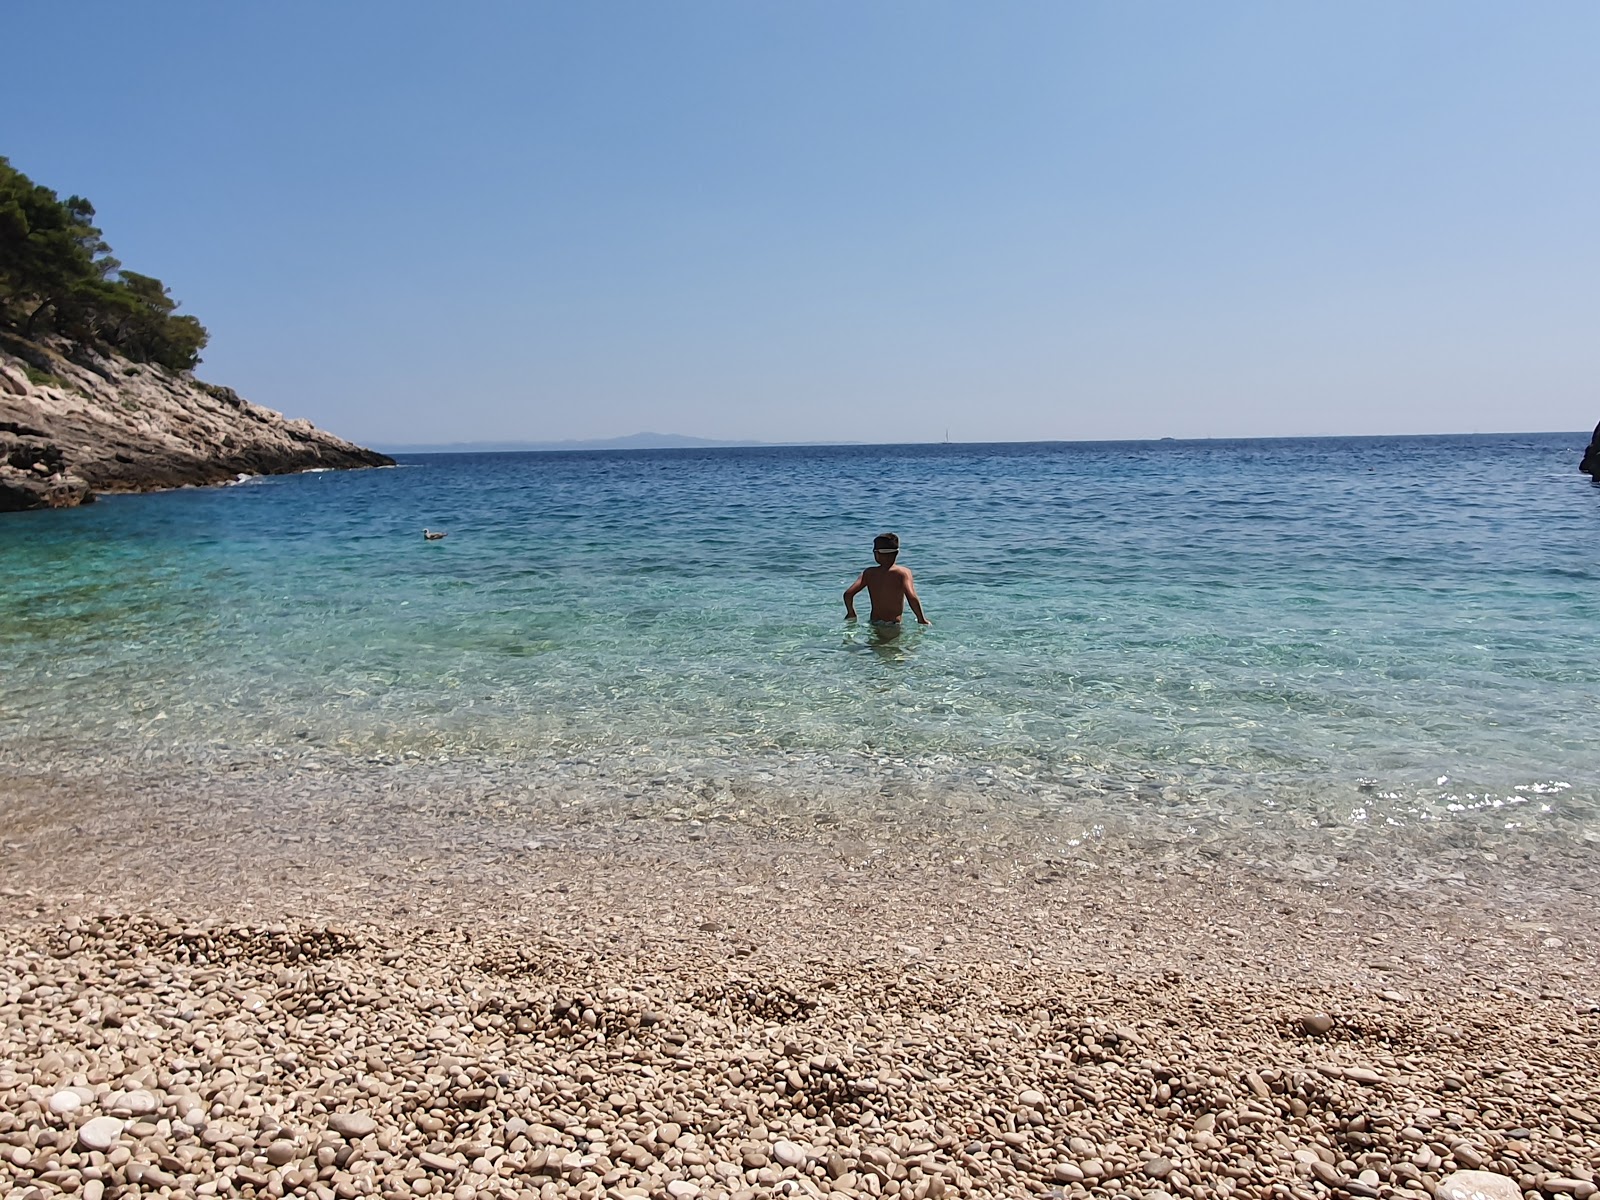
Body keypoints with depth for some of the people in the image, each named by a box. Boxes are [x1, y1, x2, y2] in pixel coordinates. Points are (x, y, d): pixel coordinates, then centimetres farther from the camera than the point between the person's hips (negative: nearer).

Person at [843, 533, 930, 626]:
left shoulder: (868, 573, 5)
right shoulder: (903, 572, -3)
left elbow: (848, 594, 0)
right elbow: (912, 598, -17)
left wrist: (851, 614, 17)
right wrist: (921, 619, -4)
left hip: (874, 622, 4)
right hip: (894, 624, -4)